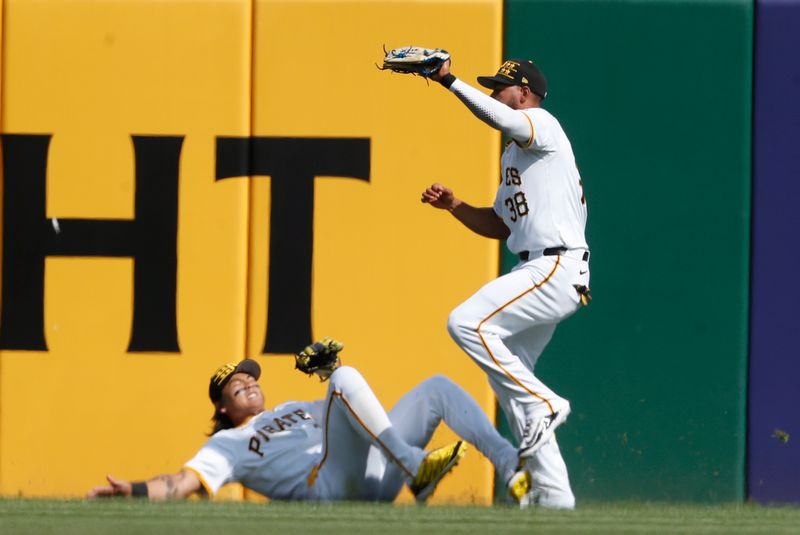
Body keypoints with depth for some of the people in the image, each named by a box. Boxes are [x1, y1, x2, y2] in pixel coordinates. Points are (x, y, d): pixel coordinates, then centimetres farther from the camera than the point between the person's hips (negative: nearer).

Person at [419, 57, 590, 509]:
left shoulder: (542, 124, -4)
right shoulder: (515, 154, 26)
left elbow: (500, 118, -27)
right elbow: (501, 225, 27)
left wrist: (450, 81, -28)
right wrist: (456, 206, 13)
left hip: (557, 268, -11)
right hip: (542, 273, 11)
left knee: (468, 323, -22)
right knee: (508, 376, 9)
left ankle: (543, 404, -13)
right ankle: (553, 493, 10)